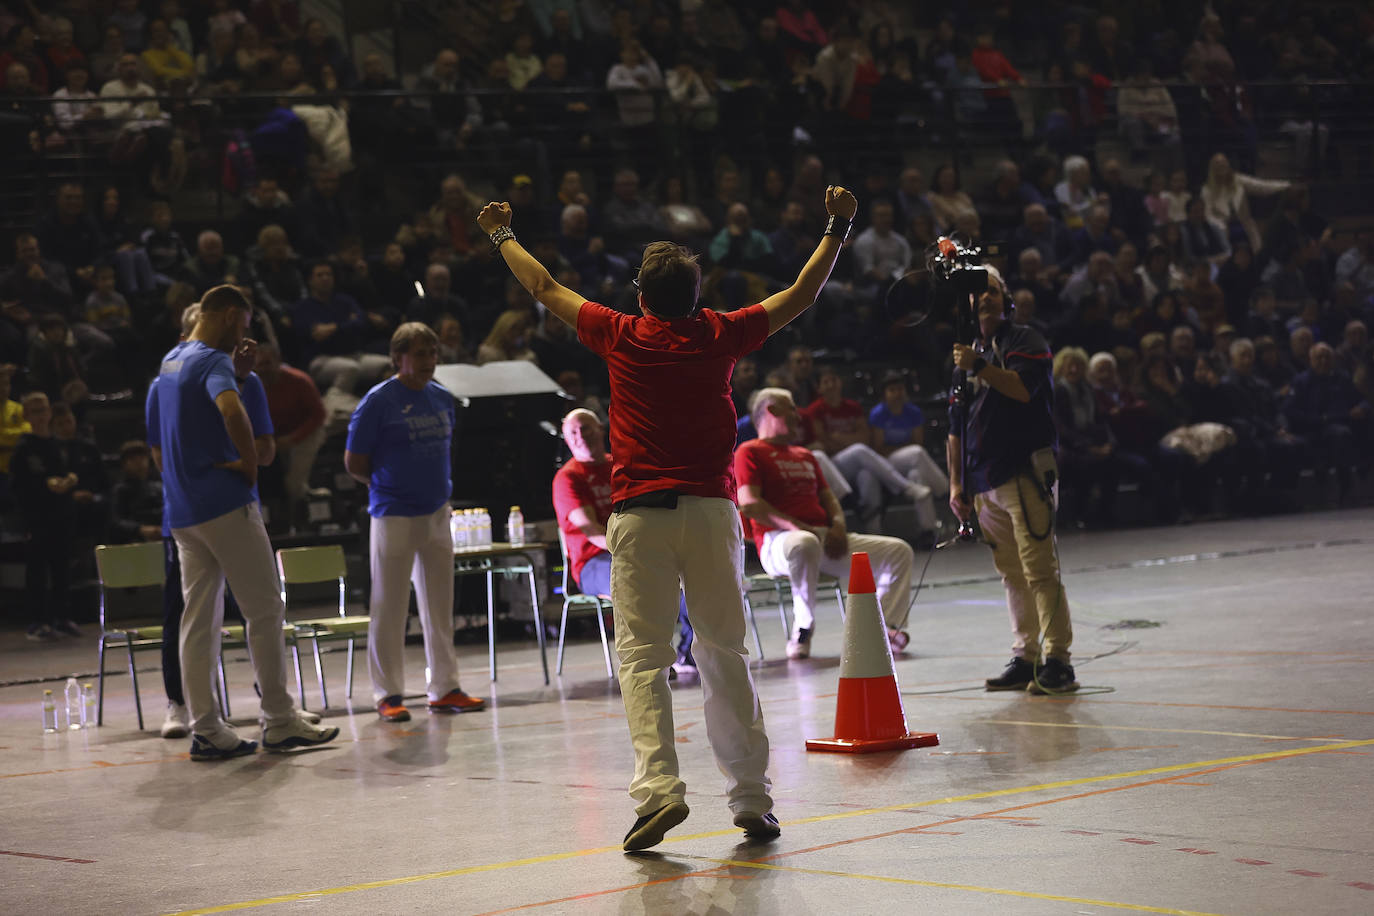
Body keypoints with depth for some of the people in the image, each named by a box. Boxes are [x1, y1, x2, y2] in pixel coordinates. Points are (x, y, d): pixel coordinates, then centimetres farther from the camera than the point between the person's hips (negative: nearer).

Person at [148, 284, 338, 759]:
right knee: (264, 610, -2)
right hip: (225, 503, -8)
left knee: (199, 620, 6)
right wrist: (249, 463, -20)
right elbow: (231, 408, -33)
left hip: (181, 512, 8)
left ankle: (205, 730, 4)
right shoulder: (213, 362, -11)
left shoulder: (171, 361, 17)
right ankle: (279, 722, 0)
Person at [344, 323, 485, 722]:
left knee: (440, 605, 9)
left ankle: (444, 689, 17)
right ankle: (388, 694, 5)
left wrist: (436, 485, 9)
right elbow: (354, 464, -5)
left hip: (437, 513, 6)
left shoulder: (442, 398, 9)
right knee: (389, 608, -2)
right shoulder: (378, 401, -8)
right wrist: (390, 486, 2)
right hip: (394, 517, -6)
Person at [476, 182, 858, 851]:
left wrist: (502, 235, 34)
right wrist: (837, 227, 26)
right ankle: (752, 801, 5)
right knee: (724, 654, 5)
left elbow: (545, 289, 19)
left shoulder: (621, 337, 4)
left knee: (642, 654, -4)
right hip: (712, 509, 2)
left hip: (641, 515, -2)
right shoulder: (720, 337, 6)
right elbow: (802, 295, 17)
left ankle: (658, 787, -20)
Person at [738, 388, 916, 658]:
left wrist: (838, 525, 2)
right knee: (804, 544, -44)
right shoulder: (750, 452, 6)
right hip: (778, 541, -8)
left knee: (899, 550, -3)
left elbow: (827, 498, 27)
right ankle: (802, 630, -29)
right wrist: (797, 526, -19)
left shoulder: (805, 456, 31)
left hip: (826, 539, 8)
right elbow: (749, 504, -9)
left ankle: (885, 628, -16)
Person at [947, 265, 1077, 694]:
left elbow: (1023, 388, -18)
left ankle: (1057, 661, -11)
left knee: (1039, 570, -11)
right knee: (1012, 574, 9)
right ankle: (1025, 658, 13)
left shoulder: (1025, 340, 2)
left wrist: (979, 367, -20)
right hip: (984, 483, 7)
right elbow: (956, 427, 21)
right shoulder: (966, 355, 21)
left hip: (1026, 473, -7)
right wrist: (956, 483, 15)